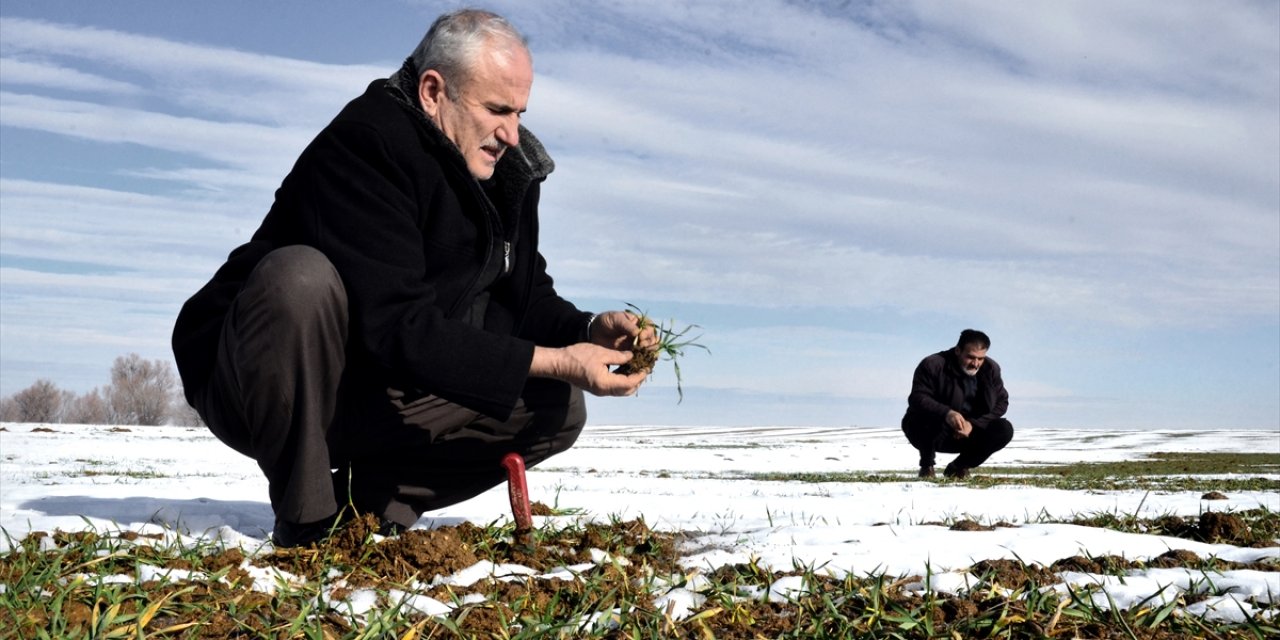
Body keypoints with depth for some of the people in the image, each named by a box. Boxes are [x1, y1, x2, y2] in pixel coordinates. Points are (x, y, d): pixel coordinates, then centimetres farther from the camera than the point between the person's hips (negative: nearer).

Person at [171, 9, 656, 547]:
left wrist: (589, 330, -16)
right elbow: (400, 328, -31)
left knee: (557, 408, -4)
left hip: (376, 402, 7)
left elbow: (526, 299, 5)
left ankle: (367, 497, -1)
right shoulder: (361, 147, -24)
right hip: (247, 389, -6)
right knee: (300, 277, -38)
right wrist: (555, 361, -32)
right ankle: (305, 520, -20)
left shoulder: (507, 170, 1)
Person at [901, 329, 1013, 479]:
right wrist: (946, 413, -43)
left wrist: (973, 424, -18)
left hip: (970, 432, 5)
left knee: (1005, 429, -17)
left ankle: (959, 466, 0)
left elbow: (1001, 402, -2)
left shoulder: (991, 369, -2)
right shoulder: (933, 365, -17)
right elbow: (917, 398, -25)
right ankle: (926, 465, -10)